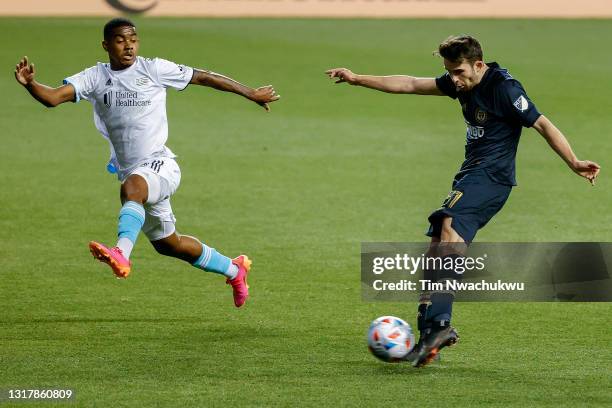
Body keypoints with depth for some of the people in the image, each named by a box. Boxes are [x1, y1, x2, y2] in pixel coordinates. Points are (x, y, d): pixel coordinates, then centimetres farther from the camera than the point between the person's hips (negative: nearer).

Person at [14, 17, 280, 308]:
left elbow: (203, 77, 5)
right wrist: (29, 83, -30)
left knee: (131, 186, -39)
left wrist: (251, 94, 11)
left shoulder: (153, 70, -3)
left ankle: (122, 254, -61)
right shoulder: (95, 78, 4)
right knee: (167, 244, 18)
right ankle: (234, 270, 40)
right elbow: (53, 97, -8)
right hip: (130, 172, 6)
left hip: (160, 164, -6)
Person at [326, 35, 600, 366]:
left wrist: (574, 163, -22)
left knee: (450, 224, -31)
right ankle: (428, 337, 6)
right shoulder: (461, 83, 11)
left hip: (492, 175, -10)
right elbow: (411, 85, 18)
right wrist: (357, 80, 19)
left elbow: (542, 124, -14)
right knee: (436, 251, 4)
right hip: (471, 174, 10)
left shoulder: (504, 88, -13)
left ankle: (440, 323, -42)